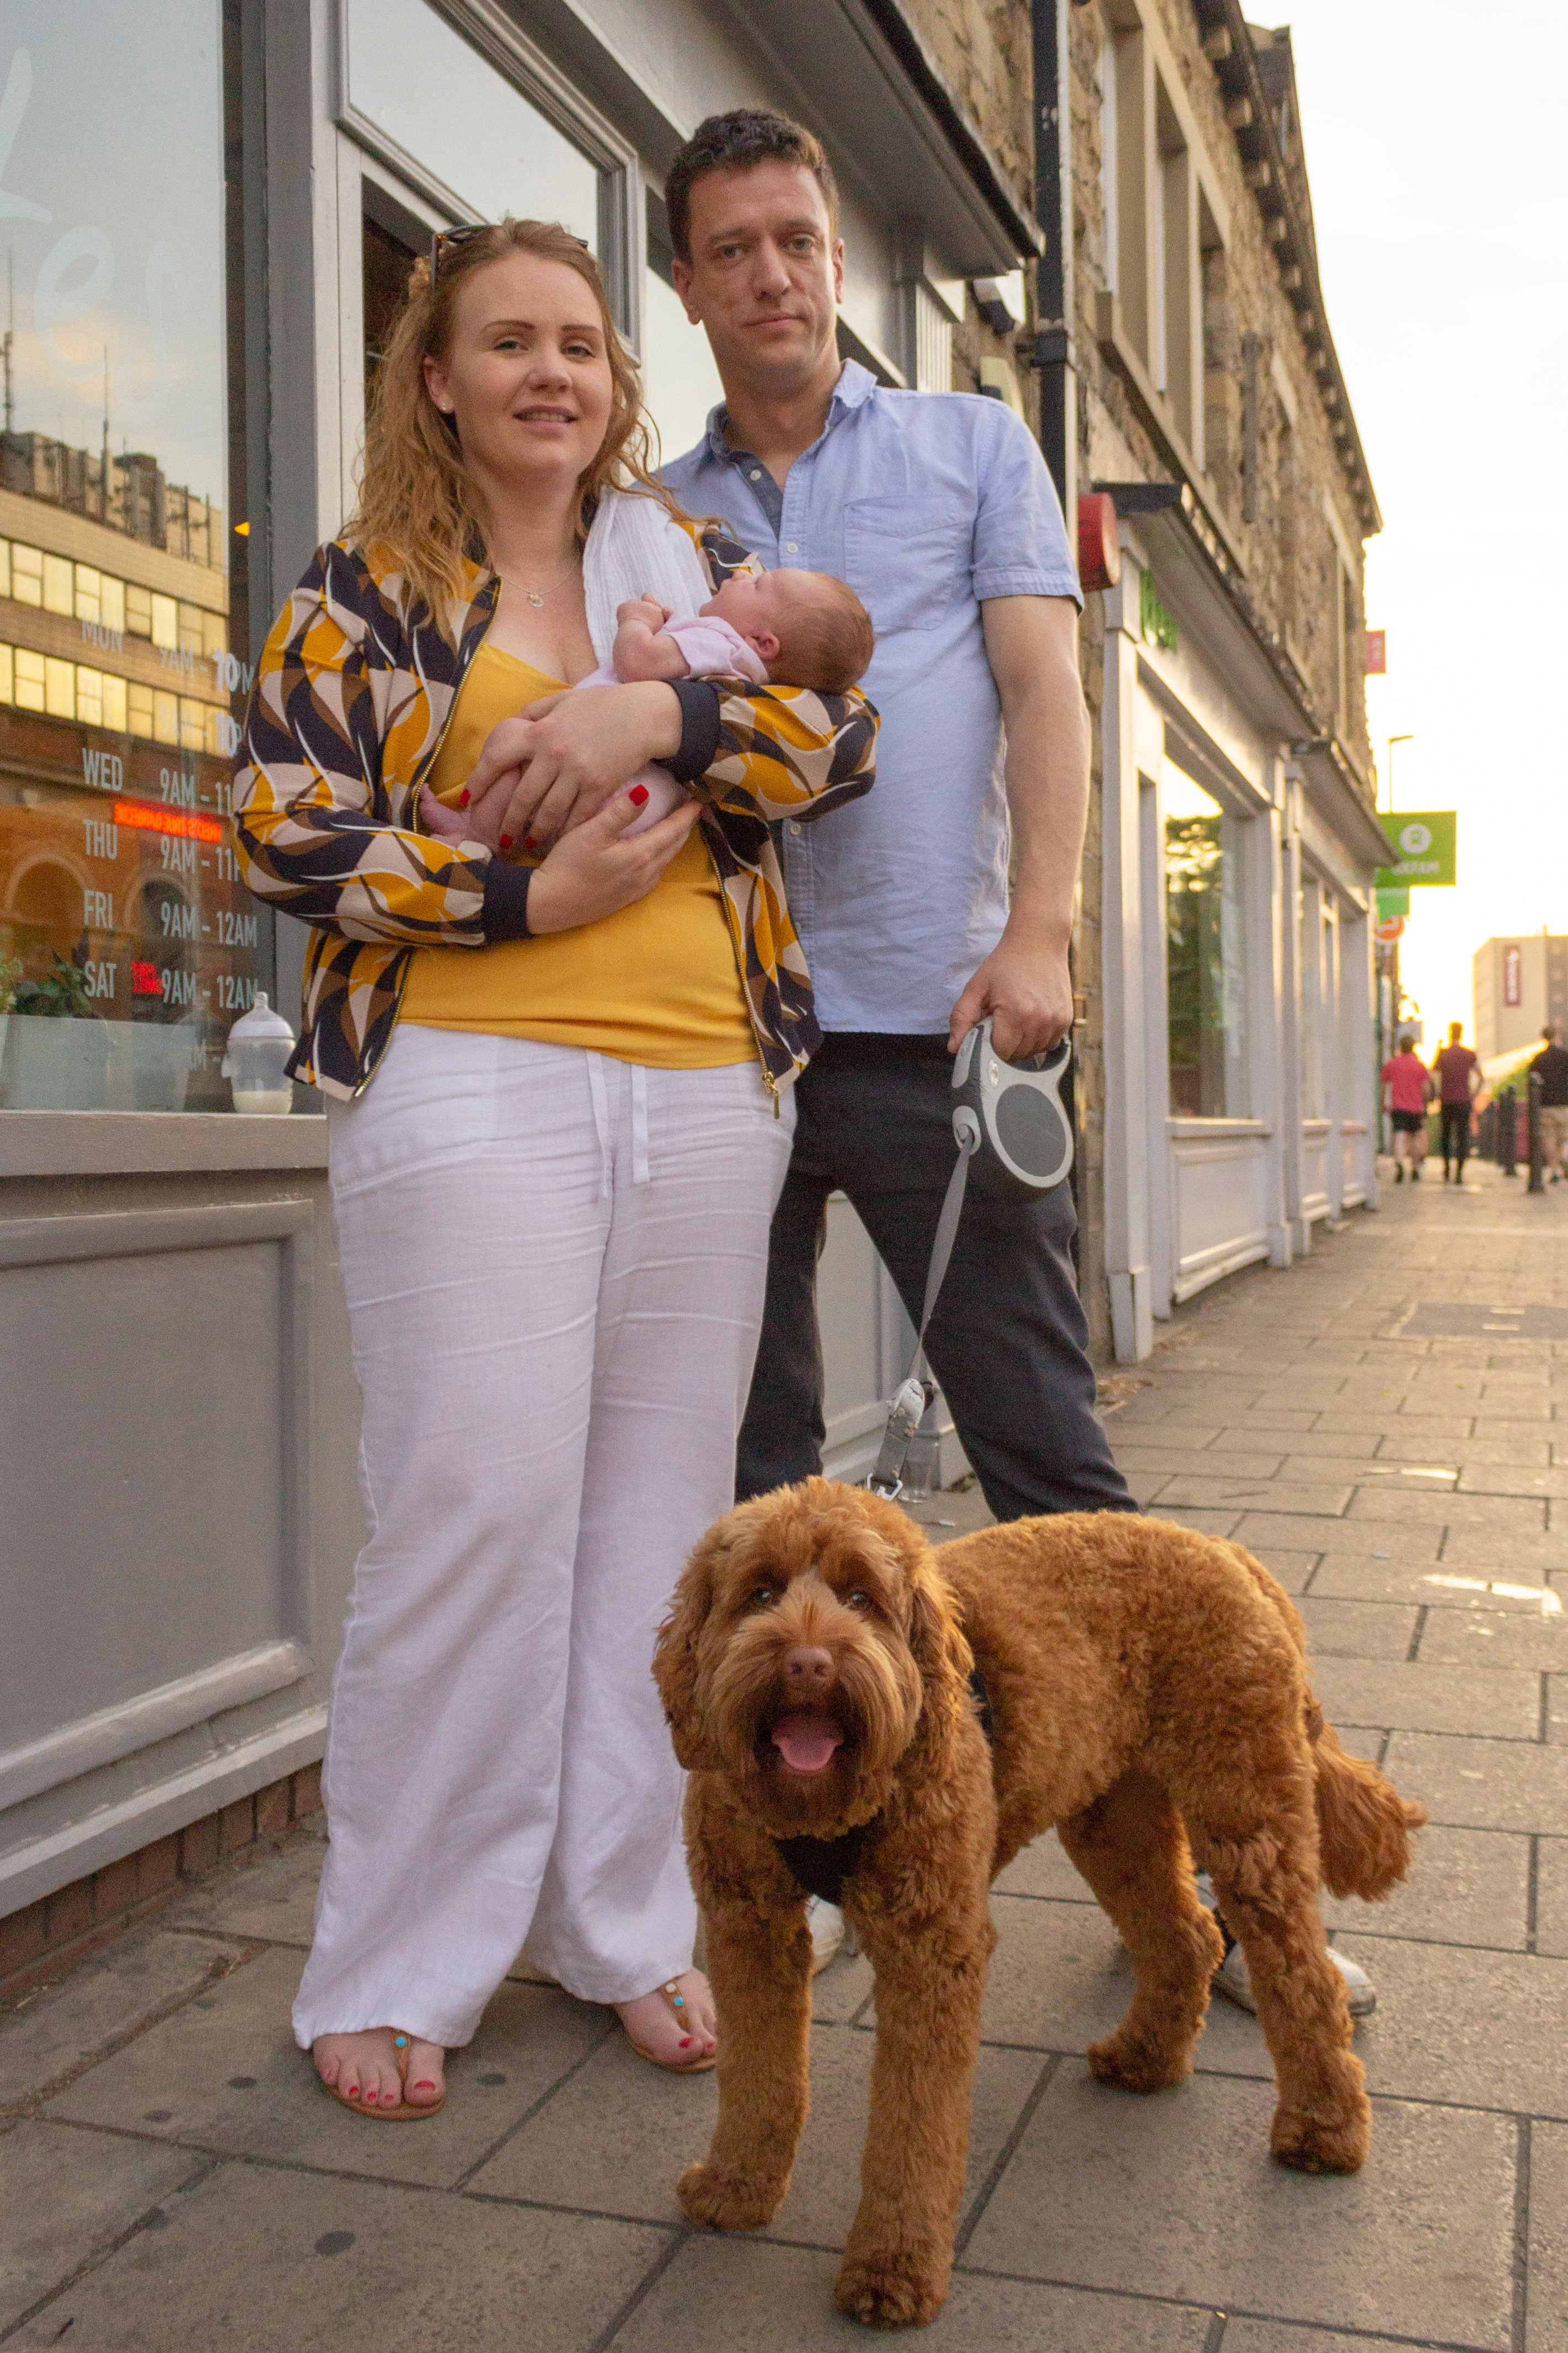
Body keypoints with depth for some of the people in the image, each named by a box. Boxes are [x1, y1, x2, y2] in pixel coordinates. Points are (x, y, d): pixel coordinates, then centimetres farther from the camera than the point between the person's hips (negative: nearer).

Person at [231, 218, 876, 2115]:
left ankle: (628, 1921, 22)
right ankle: (393, 1971, 10)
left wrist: (654, 712, -11)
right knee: (476, 1502, -8)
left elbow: (841, 734, 6)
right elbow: (285, 829, 1)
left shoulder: (690, 562, 19)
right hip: (469, 1081, -3)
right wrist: (524, 894, -9)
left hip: (704, 1088, 4)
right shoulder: (365, 587, 10)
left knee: (661, 1505, 6)